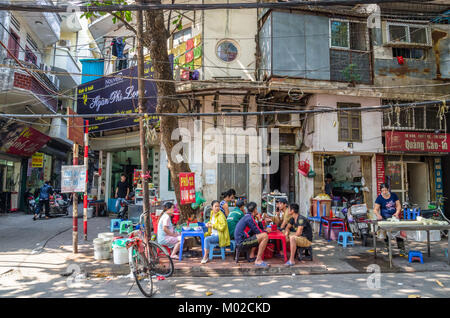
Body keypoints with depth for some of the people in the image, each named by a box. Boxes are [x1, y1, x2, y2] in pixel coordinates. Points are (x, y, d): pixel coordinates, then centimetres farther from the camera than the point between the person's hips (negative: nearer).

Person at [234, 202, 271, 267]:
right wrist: (266, 231, 8)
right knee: (265, 236, -19)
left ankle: (251, 256, 19)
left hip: (240, 240, 10)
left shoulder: (246, 217, 16)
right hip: (242, 242, -10)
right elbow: (258, 231, -10)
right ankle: (258, 260, -17)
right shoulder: (250, 218, -13)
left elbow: (255, 229, 24)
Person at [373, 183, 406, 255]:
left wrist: (397, 213, -12)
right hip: (385, 218, -2)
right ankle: (388, 249, 2)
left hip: (394, 217, 2)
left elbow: (398, 205, 8)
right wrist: (378, 215, -28)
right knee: (386, 233, -9)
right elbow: (375, 209, -7)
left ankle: (402, 249, 3)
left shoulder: (393, 195, 7)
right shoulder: (379, 198, -3)